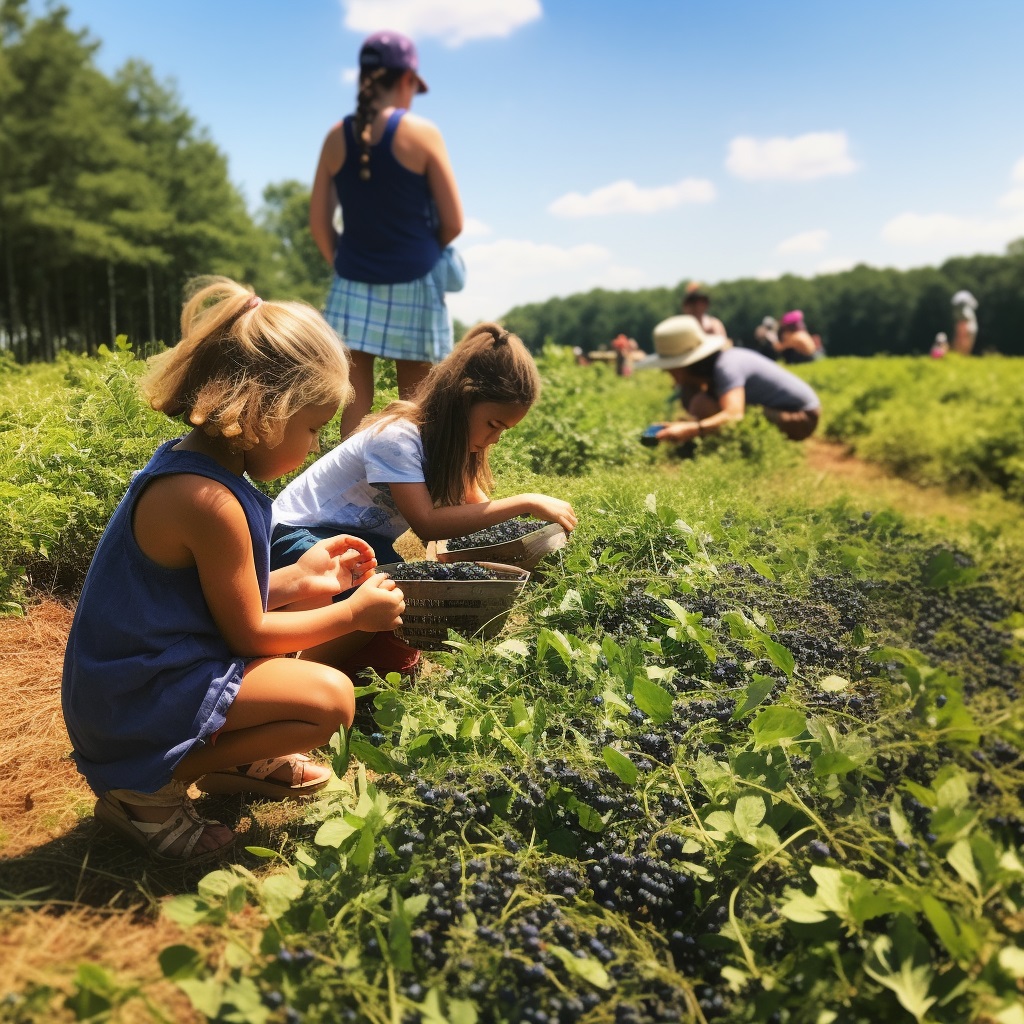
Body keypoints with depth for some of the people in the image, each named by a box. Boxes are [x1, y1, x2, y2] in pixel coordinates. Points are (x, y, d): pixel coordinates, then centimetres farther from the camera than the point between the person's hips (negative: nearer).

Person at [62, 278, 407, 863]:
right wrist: (354, 614, -7)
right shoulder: (210, 502, -27)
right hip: (138, 700, -10)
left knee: (312, 593, 18)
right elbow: (248, 634, -17)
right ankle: (148, 787, -6)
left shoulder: (188, 464, 3)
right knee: (329, 698, -22)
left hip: (154, 666, 10)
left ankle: (235, 761, 18)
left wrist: (300, 578, 10)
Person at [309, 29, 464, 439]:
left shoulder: (338, 136, 2)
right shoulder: (422, 133, -7)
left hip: (353, 287, 3)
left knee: (355, 404, 7)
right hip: (413, 286, -3)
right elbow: (453, 222, -5)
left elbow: (319, 221, 5)